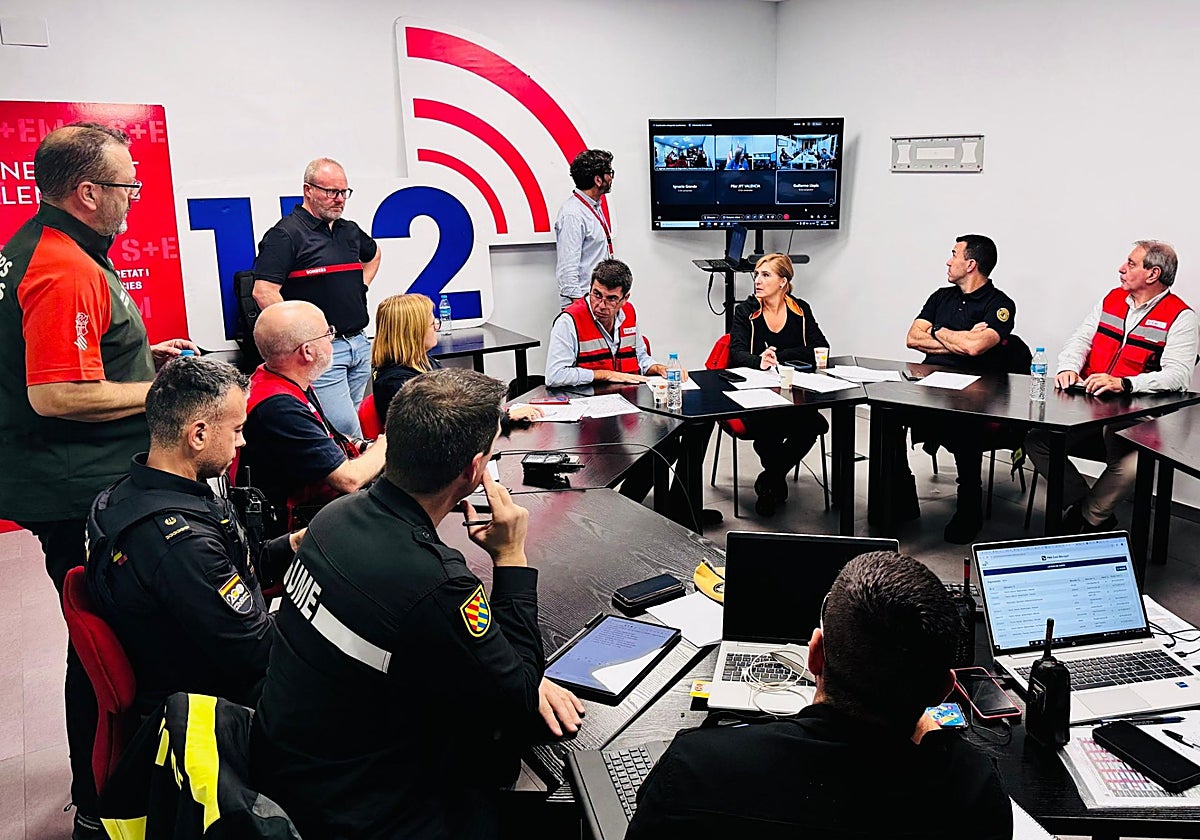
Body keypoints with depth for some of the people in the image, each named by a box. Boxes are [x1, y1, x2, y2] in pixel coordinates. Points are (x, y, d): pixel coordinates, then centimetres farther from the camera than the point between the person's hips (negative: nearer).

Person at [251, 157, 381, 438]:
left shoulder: (349, 231, 15)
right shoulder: (286, 233, -9)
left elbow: (373, 254, 38)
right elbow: (263, 292, -17)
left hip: (359, 345, 8)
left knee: (351, 422, 12)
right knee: (346, 430, -12)